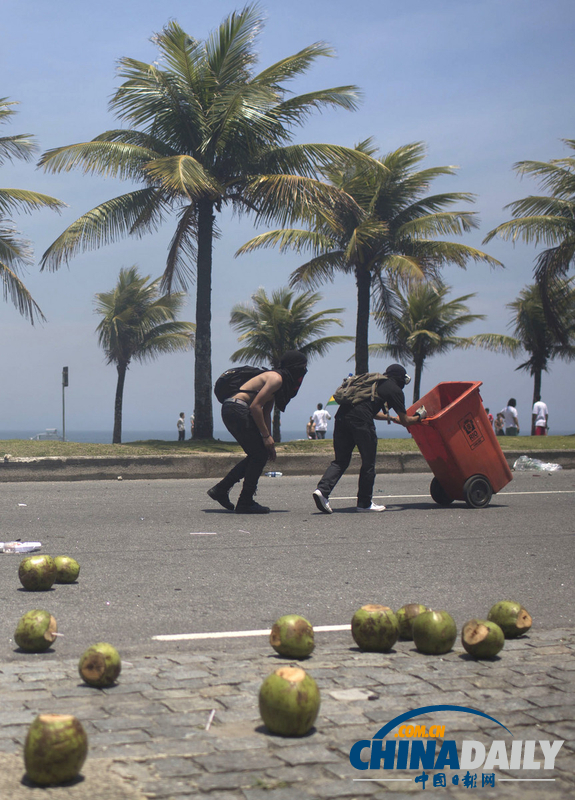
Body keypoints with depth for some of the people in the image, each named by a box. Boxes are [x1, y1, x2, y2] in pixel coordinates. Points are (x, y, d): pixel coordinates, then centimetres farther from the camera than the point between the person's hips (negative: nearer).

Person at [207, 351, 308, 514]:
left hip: (232, 410, 10)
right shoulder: (277, 378, -13)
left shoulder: (277, 379, 18)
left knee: (257, 455, 15)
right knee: (259, 455, -5)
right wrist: (266, 436, -14)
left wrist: (269, 440, 17)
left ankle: (220, 490, 17)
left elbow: (266, 412, 21)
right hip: (237, 409, -10)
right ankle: (245, 503, 1)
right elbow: (255, 406, -19)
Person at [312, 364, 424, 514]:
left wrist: (390, 417, 58)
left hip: (342, 416, 7)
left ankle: (322, 490, -7)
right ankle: (364, 503, 14)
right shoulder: (395, 390, 10)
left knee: (340, 461, 12)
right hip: (361, 421, -7)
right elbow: (405, 422, 13)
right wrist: (419, 417, 32)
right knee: (368, 463, 8)